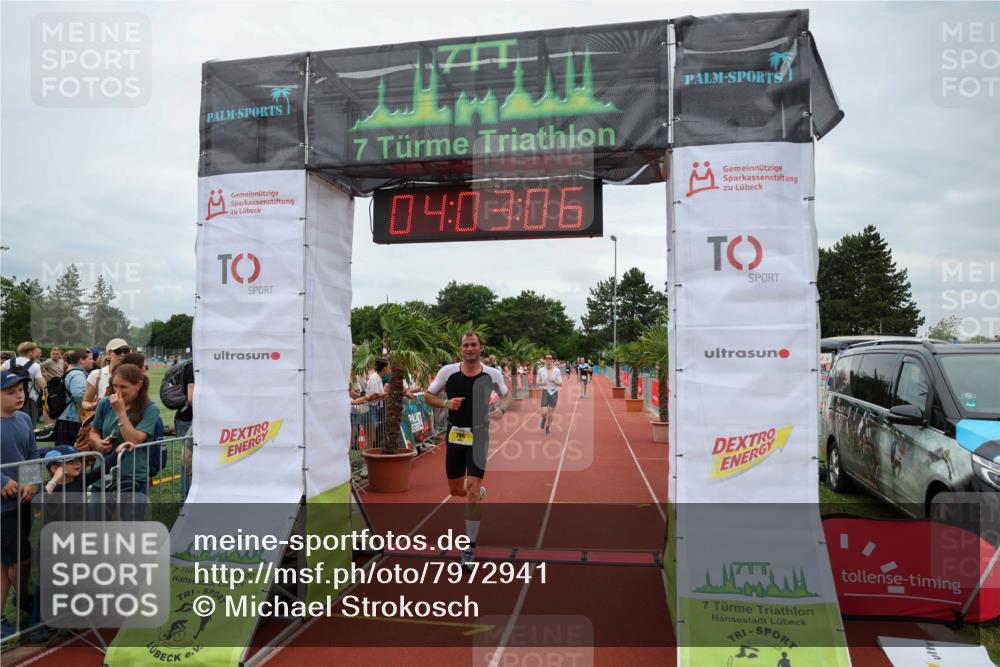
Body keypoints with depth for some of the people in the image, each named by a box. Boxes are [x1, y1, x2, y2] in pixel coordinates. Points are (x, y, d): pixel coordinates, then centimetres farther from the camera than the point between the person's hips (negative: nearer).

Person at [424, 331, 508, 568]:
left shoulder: (492, 374, -4)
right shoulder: (448, 371, -4)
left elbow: (507, 396, 14)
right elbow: (428, 395, 5)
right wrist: (445, 403, -13)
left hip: (478, 437, -2)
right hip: (454, 436, 2)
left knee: (472, 491, -9)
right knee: (456, 490, 14)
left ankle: (470, 548, 2)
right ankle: (479, 492, 50)